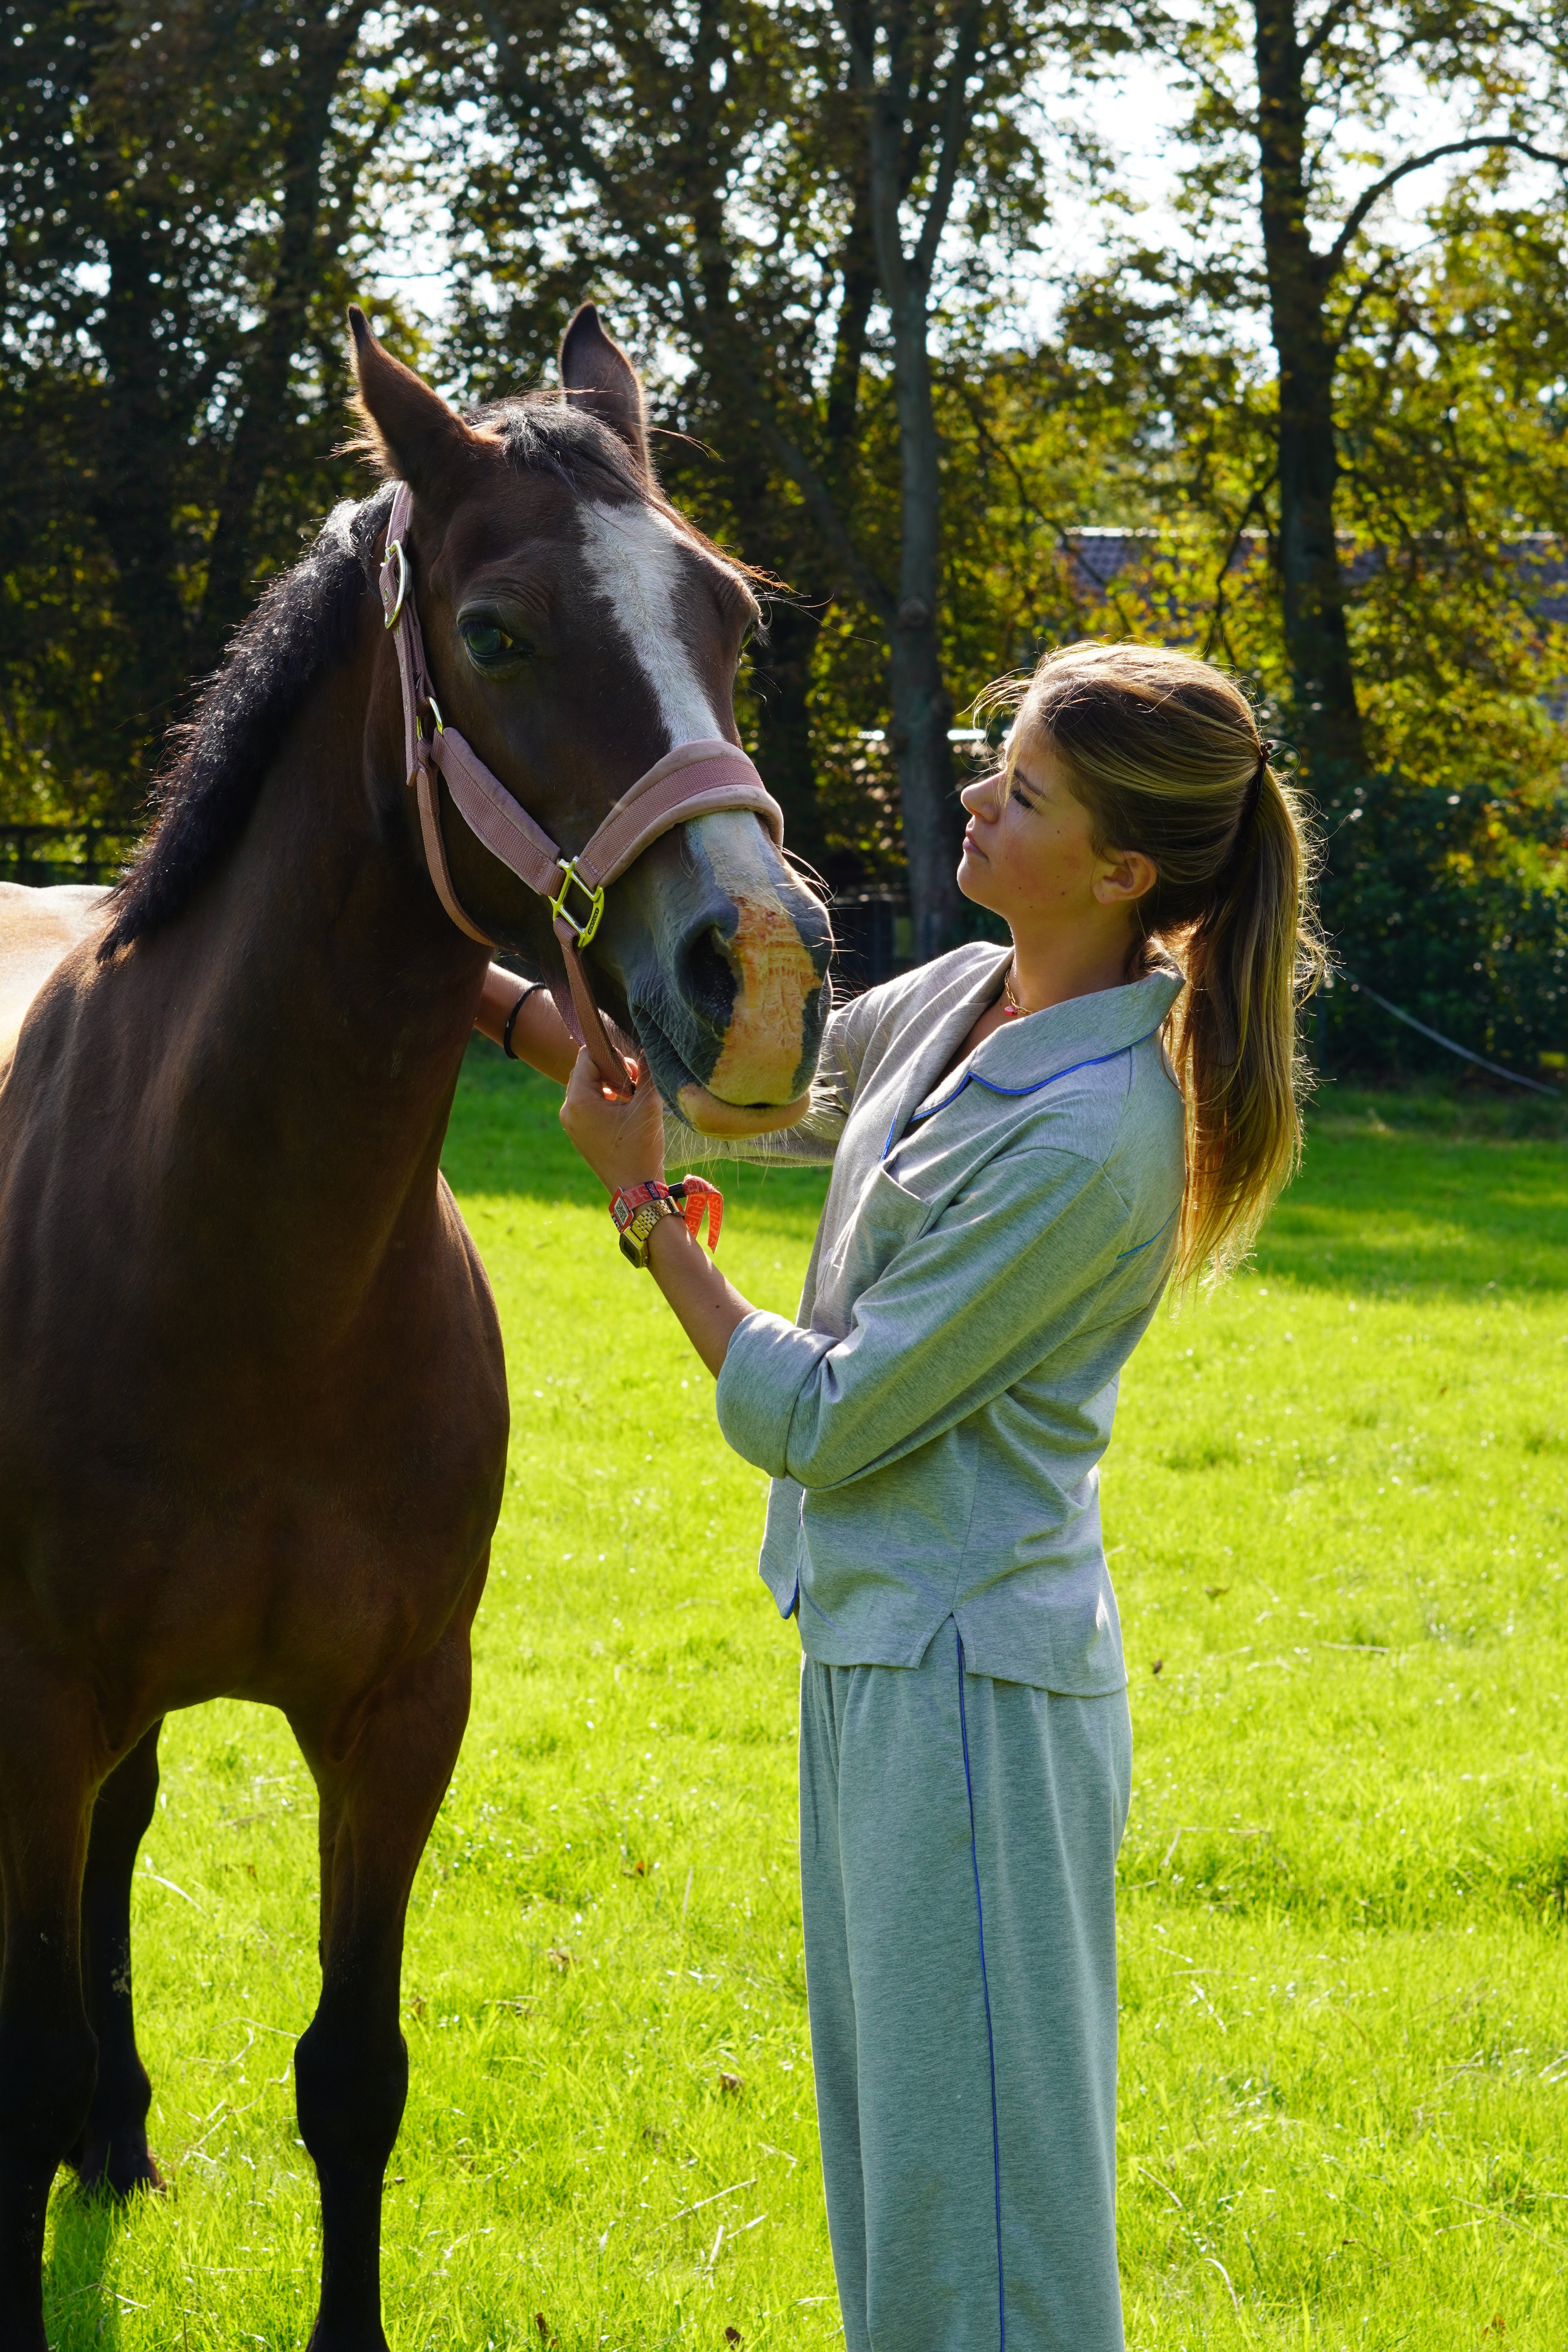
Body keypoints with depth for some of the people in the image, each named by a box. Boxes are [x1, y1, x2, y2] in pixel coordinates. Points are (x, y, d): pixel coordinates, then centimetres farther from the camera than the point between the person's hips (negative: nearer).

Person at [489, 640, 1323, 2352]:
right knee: (887, 2135, 21)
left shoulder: (1091, 1142, -25)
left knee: (975, 2174, 0)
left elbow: (818, 1419, -19)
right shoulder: (969, 1005, 2)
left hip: (967, 1678, -10)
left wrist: (643, 1207, -11)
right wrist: (483, 990, 13)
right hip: (875, 1638, 10)